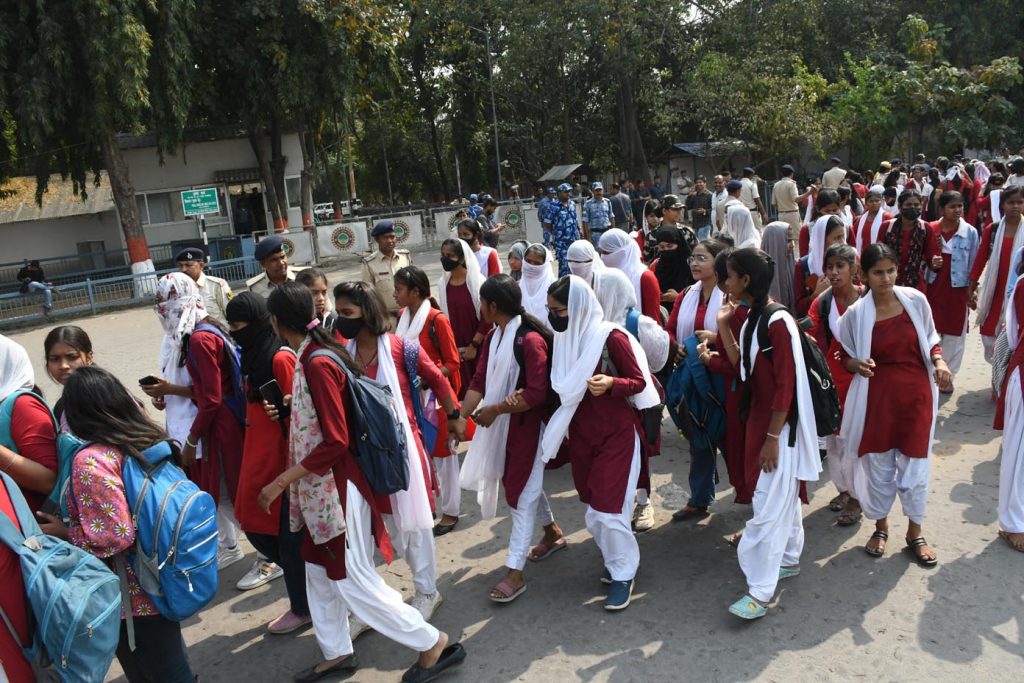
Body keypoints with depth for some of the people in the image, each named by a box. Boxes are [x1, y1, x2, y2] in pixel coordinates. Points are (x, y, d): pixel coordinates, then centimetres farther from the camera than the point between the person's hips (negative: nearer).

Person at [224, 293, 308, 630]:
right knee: (253, 521, 14)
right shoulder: (253, 355, 10)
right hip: (258, 455, 9)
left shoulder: (281, 358, -17)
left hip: (282, 457, -9)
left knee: (287, 533, 4)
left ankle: (303, 608, 22)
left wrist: (293, 464, -18)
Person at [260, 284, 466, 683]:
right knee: (319, 572, 20)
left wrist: (280, 483, -22)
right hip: (320, 488, 10)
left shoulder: (317, 363, -23)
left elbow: (334, 442, -25)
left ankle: (432, 644, 14)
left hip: (336, 486, -9)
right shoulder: (311, 355, 5)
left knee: (354, 581, 1)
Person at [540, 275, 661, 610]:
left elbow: (639, 381, -11)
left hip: (616, 434, -6)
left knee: (608, 509, -3)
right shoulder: (564, 338, 2)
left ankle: (623, 574, 17)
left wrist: (611, 383, -31)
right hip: (581, 434, 6)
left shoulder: (611, 337, -17)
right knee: (594, 509, 14)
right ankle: (615, 562, 35)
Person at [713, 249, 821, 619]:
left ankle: (760, 593, 0)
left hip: (780, 426, -9)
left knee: (769, 505, -6)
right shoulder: (752, 318, 6)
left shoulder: (778, 322, -22)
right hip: (761, 419, 9)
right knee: (783, 495, 22)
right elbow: (740, 364, 9)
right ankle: (789, 559, 39)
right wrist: (723, 325, 5)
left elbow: (786, 386, -22)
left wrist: (772, 437, -21)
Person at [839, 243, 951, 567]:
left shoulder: (916, 300, -5)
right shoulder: (856, 313, -10)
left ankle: (915, 532, 31)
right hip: (877, 397, -1)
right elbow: (847, 357, 1)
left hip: (916, 394, 1)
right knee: (878, 465, 11)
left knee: (915, 463, 9)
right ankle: (881, 526, 34)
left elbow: (930, 339, 9)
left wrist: (939, 361, -10)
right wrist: (857, 364, -21)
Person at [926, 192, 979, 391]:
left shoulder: (970, 232, -4)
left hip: (958, 289, 0)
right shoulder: (930, 229, -3)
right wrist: (930, 262, -15)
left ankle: (947, 375, 21)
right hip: (933, 288, 0)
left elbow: (974, 264, 1)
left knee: (954, 333, 8)